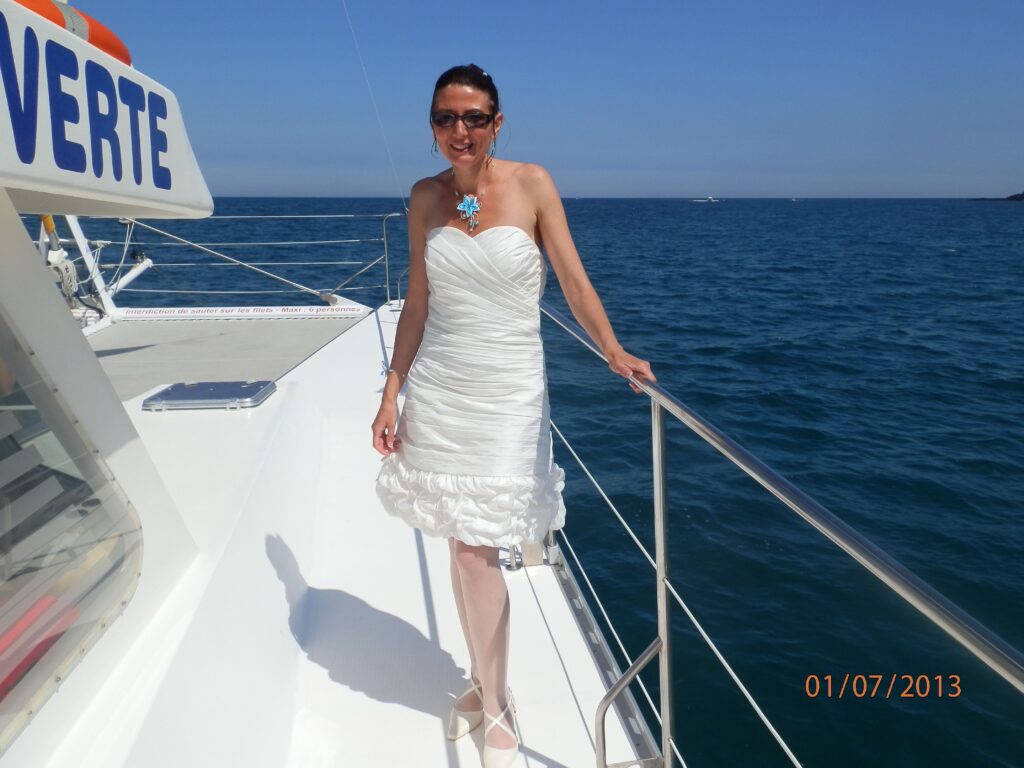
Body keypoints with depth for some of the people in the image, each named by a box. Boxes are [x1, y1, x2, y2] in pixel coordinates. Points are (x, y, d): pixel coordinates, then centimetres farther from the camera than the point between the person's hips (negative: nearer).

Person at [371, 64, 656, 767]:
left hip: (507, 390, -3)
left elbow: (573, 277, -5)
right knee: (460, 544, 9)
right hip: (439, 387, 3)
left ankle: (498, 707, 19)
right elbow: (418, 301, 9)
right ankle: (484, 683, 30)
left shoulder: (531, 183, -2)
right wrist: (392, 392, 5)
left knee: (478, 548, -3)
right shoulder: (425, 197, 7)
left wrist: (614, 351, -19)